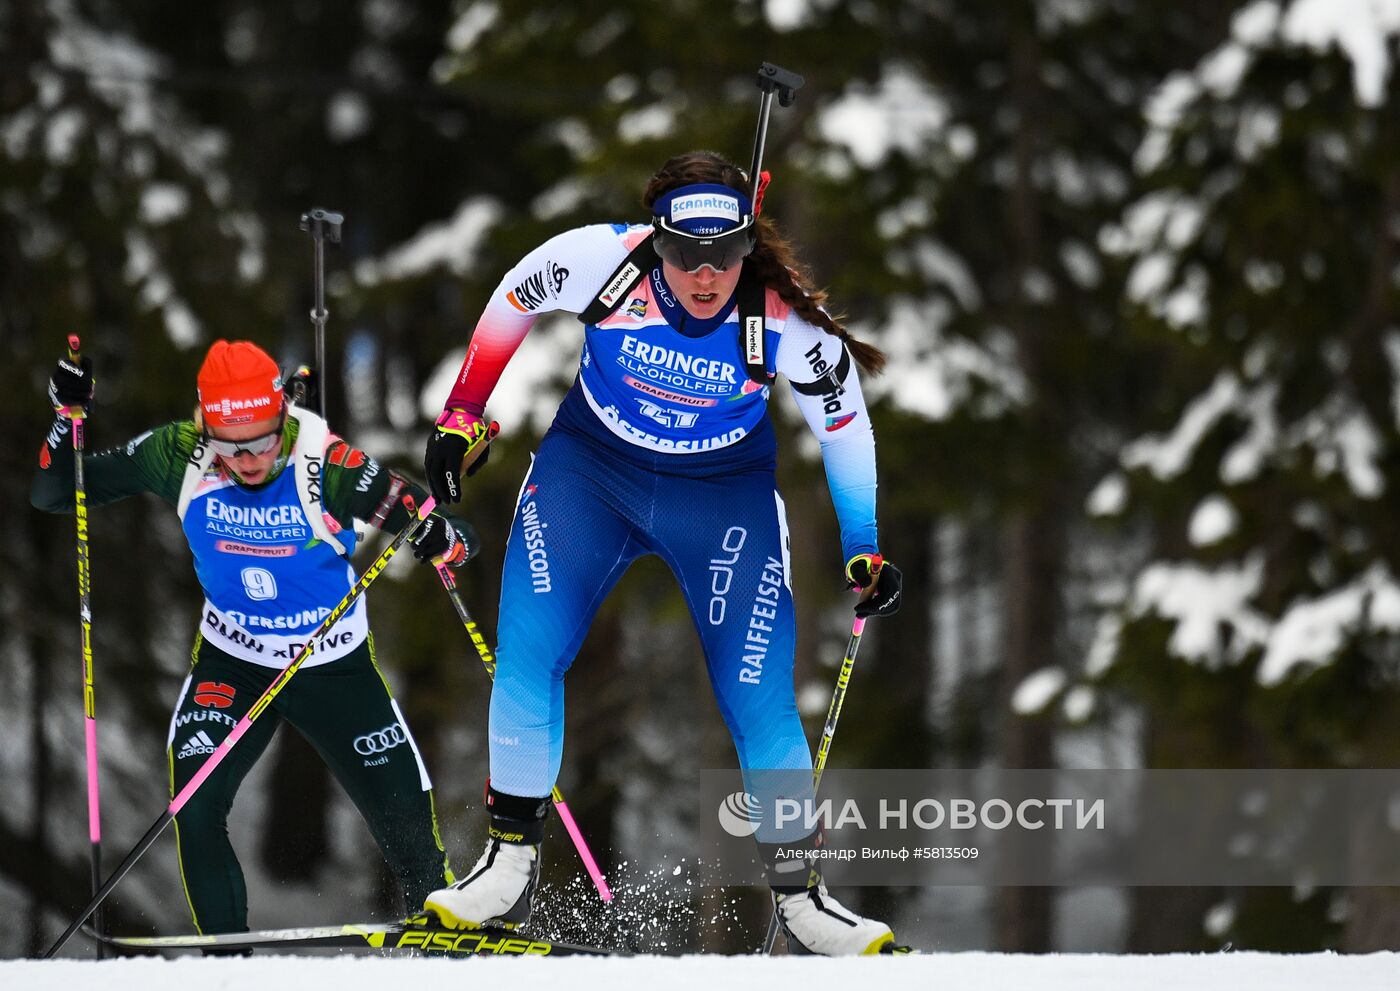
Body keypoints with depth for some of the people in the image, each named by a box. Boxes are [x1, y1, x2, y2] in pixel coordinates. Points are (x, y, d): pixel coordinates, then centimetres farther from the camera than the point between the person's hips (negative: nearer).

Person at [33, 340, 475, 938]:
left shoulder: (325, 465, -26)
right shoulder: (179, 457, -18)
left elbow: (457, 539, -23)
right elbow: (52, 494, -10)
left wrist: (443, 537, -47)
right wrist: (67, 415, -27)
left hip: (335, 668, -1)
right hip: (232, 664, 1)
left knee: (406, 817, 2)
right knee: (193, 805, -20)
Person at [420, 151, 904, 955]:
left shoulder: (787, 320, -26)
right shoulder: (599, 261, -26)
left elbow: (844, 426, -8)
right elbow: (512, 303, -4)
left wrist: (865, 549, -3)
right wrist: (462, 416, 1)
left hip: (724, 494, -1)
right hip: (590, 467, 1)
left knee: (759, 697, -7)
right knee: (526, 652, -13)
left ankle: (800, 895, 5)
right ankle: (511, 864, -3)